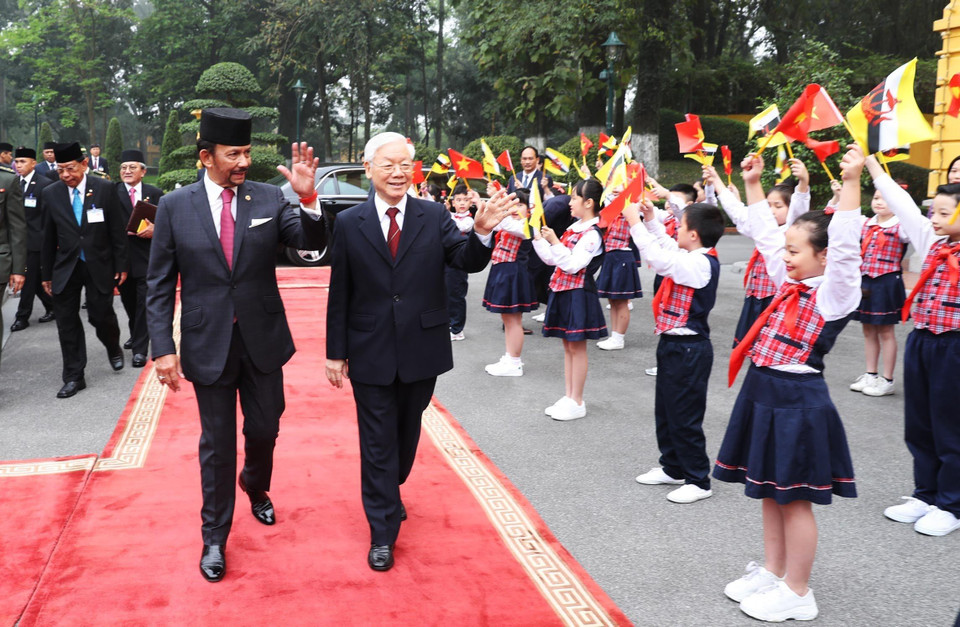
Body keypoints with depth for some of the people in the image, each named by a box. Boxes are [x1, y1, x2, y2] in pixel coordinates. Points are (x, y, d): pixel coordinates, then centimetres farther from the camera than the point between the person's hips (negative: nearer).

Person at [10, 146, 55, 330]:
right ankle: (52, 306, 27)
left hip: (35, 239, -6)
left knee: (29, 279, -1)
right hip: (18, 238, 6)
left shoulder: (45, 184, -8)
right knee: (34, 279, 12)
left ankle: (23, 317, 7)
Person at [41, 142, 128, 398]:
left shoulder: (104, 189, -6)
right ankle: (73, 377, 14)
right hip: (65, 268, 2)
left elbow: (117, 230, -2)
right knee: (66, 322, 3)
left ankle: (113, 348, 37)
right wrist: (47, 273, 6)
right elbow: (48, 237, 4)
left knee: (101, 315, 3)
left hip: (99, 266, -2)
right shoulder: (50, 194, -1)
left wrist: (121, 266, -3)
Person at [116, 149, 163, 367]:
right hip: (121, 256, 1)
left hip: (147, 257, -1)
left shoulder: (155, 194, 3)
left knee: (144, 303, -4)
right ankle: (136, 335, 40)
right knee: (128, 300, 17)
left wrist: (155, 229, -15)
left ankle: (140, 349, 1)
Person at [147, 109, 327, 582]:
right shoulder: (174, 206, -5)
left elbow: (313, 242, -11)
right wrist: (163, 347, -9)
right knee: (217, 443, 9)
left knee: (264, 428, 16)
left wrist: (308, 198, -29)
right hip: (208, 343, -1)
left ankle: (255, 487, 49)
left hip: (262, 338, 1)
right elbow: (159, 284, -3)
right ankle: (215, 537, 27)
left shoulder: (268, 198, -3)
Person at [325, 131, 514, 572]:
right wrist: (336, 352, 0)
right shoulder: (349, 224, -2)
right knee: (378, 442, 5)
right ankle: (383, 533, 16)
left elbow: (468, 262, -13)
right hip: (370, 354, -2)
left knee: (407, 433, 20)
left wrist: (482, 232, -34)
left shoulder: (435, 217, -1)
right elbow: (339, 295, 0)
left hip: (422, 350, 2)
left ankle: (389, 494, 47)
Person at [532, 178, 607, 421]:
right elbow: (551, 259, 15)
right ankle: (568, 397, 22)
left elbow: (572, 265, -22)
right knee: (568, 345, 13)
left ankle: (577, 402, 8)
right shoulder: (574, 228, 11)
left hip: (579, 294, -8)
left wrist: (555, 242, -23)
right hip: (562, 291, 8)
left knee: (577, 346, -1)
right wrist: (538, 237, 8)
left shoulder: (592, 234, -15)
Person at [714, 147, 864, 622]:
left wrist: (851, 182, -31)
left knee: (793, 499, 1)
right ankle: (771, 574, 32)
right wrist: (752, 183, 17)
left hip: (798, 401, -8)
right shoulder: (788, 282, 9)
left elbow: (845, 244, -26)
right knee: (770, 492, 17)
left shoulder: (834, 291, -11)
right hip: (763, 392, 8)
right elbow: (765, 234, 17)